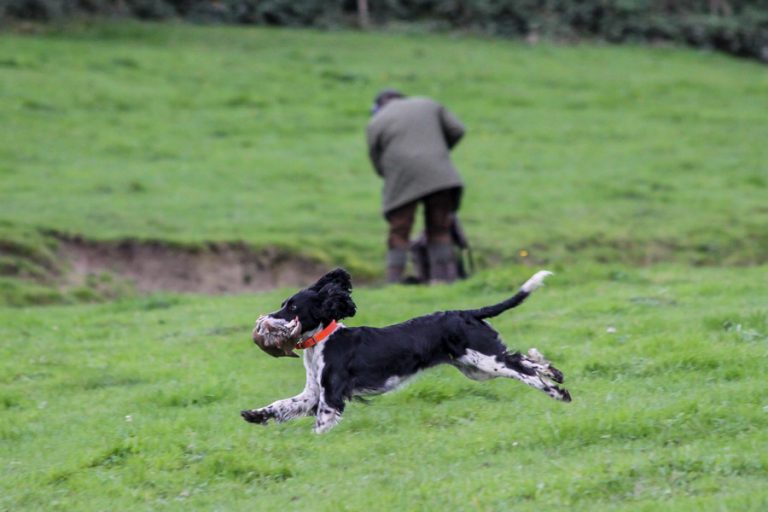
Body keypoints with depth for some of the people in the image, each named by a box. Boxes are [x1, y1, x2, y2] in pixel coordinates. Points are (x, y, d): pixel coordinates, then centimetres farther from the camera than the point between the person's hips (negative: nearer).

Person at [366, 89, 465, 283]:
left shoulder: (376, 123, 10)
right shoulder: (429, 105, 17)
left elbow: (378, 165, 11)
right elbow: (457, 130, 15)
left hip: (402, 180, -2)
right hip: (438, 176, 2)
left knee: (399, 234, 3)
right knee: (440, 231, 9)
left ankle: (394, 282, -2)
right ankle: (444, 278, 5)